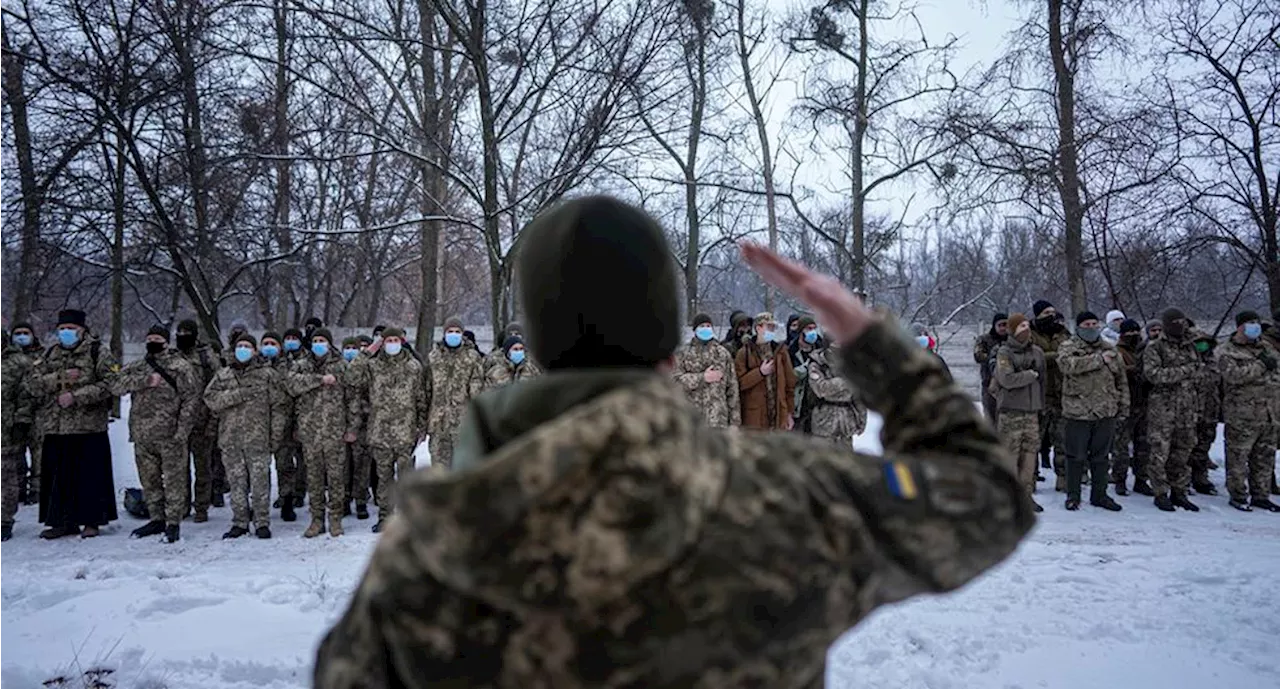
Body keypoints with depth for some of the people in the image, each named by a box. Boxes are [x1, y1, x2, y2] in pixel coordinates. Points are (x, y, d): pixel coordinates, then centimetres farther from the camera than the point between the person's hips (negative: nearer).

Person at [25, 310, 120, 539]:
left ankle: (92, 521, 10)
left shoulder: (98, 352, 0)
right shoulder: (51, 354, 15)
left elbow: (110, 383, -11)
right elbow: (32, 383, 6)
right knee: (58, 476, 8)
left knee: (90, 476, 0)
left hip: (89, 428, -5)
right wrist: (60, 378, -10)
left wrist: (76, 396, -17)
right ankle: (63, 521, 19)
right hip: (55, 428, 5)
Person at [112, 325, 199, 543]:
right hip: (142, 435, 6)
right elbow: (116, 386, -3)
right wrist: (145, 380, -17)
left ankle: (173, 523, 4)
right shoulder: (136, 367, 13)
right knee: (149, 480, 14)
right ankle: (157, 519, 26)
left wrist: (182, 430, -14)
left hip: (169, 435, -6)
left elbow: (191, 398, -7)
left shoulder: (180, 367, -2)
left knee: (174, 480, -3)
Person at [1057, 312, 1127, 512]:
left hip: (1106, 412, 4)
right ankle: (1073, 495, 14)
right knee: (1076, 457, 3)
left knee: (1101, 456, 13)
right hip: (1077, 411, -4)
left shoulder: (1109, 349, 12)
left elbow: (1121, 380, 17)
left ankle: (1099, 494, 24)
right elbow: (1068, 364, -26)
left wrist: (1123, 405, 12)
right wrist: (1099, 359, -22)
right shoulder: (1068, 347, -2)